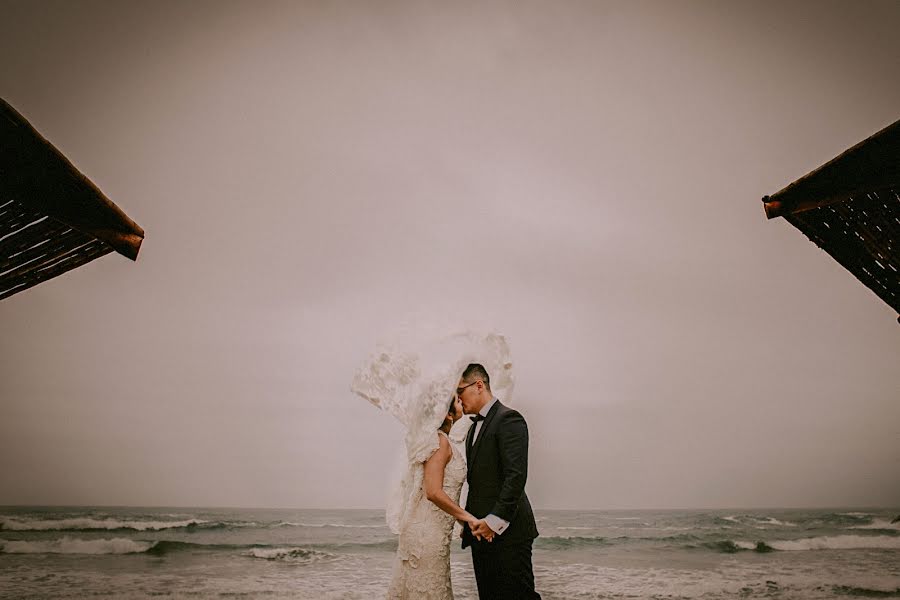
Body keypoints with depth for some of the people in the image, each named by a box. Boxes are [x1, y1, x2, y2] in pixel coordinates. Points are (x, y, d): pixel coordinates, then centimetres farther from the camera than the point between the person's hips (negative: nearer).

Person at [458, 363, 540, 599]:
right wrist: (470, 521, 10)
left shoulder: (508, 419, -11)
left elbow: (516, 476, -19)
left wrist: (495, 521, -20)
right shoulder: (475, 427, 19)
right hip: (482, 533, 9)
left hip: (507, 534, -9)